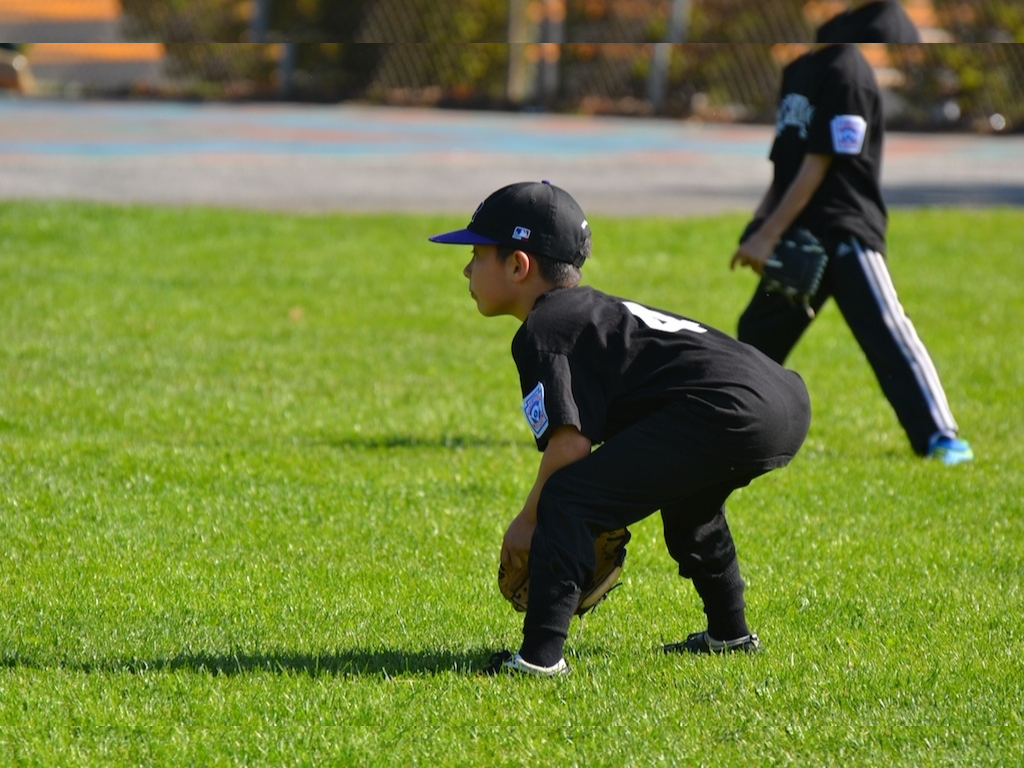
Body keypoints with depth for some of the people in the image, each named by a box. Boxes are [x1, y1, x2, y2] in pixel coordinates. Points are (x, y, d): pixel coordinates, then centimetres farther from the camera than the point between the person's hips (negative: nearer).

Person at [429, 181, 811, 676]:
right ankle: (729, 632, 46)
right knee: (685, 497, 40)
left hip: (726, 411, -10)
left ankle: (540, 654, -17)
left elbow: (570, 444, -10)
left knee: (565, 500, -10)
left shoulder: (543, 330, 0)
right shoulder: (594, 309, 30)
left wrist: (527, 523, 3)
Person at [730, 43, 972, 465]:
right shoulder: (798, 68, 14)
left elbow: (817, 166, -16)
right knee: (758, 332, 16)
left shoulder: (846, 71, -13)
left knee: (885, 331, -17)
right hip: (798, 235, 9)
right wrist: (759, 229, 9)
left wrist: (768, 234, -16)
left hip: (847, 230, -9)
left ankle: (941, 438, -17)